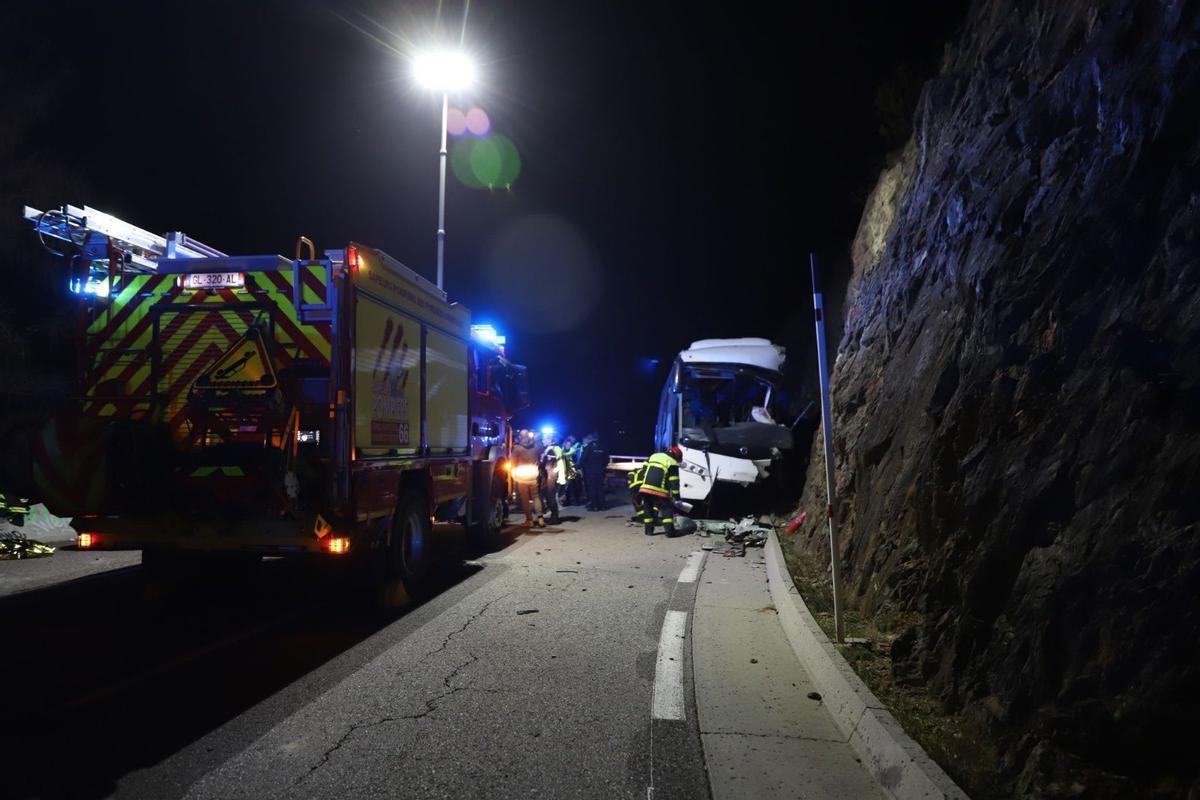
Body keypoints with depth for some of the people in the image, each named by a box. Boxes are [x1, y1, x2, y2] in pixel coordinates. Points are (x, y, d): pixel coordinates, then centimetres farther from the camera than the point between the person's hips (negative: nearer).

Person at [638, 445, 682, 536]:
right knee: (667, 509, 8)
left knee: (648, 509, 20)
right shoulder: (672, 463, 3)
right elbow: (674, 482, -1)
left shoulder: (653, 456, 21)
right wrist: (677, 498, 3)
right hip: (659, 492, -5)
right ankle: (669, 530, -1)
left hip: (645, 489, 5)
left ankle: (649, 530, 20)